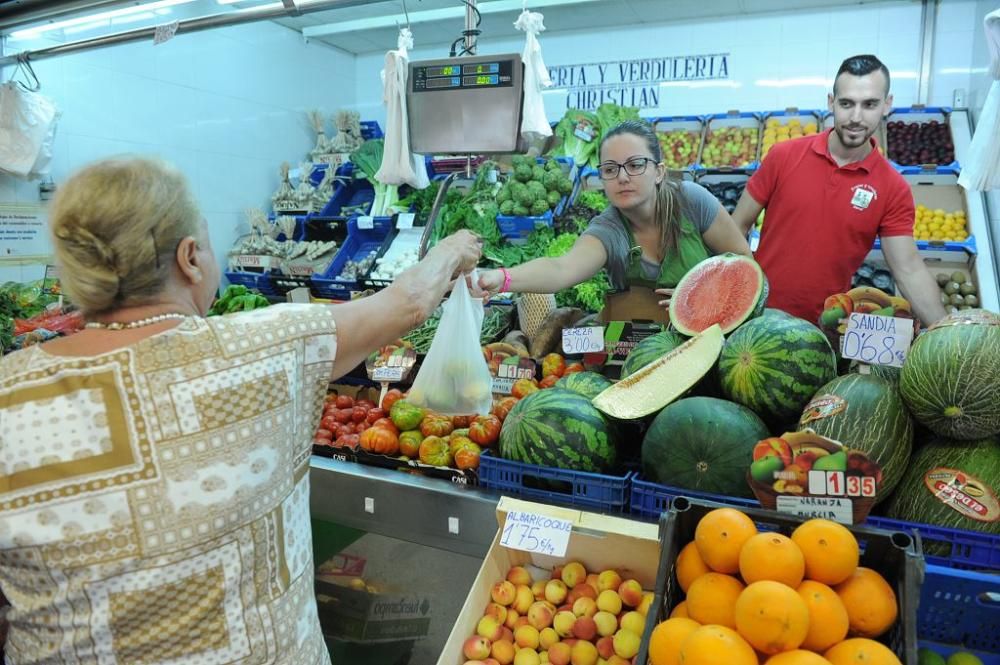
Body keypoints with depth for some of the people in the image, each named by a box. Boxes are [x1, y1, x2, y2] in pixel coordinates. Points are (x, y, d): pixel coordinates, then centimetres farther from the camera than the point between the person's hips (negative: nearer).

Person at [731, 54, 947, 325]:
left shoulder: (894, 190, -6)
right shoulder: (784, 156, -7)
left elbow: (909, 270, -8)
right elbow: (738, 226, -3)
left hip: (825, 326, 1)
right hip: (760, 313, 0)